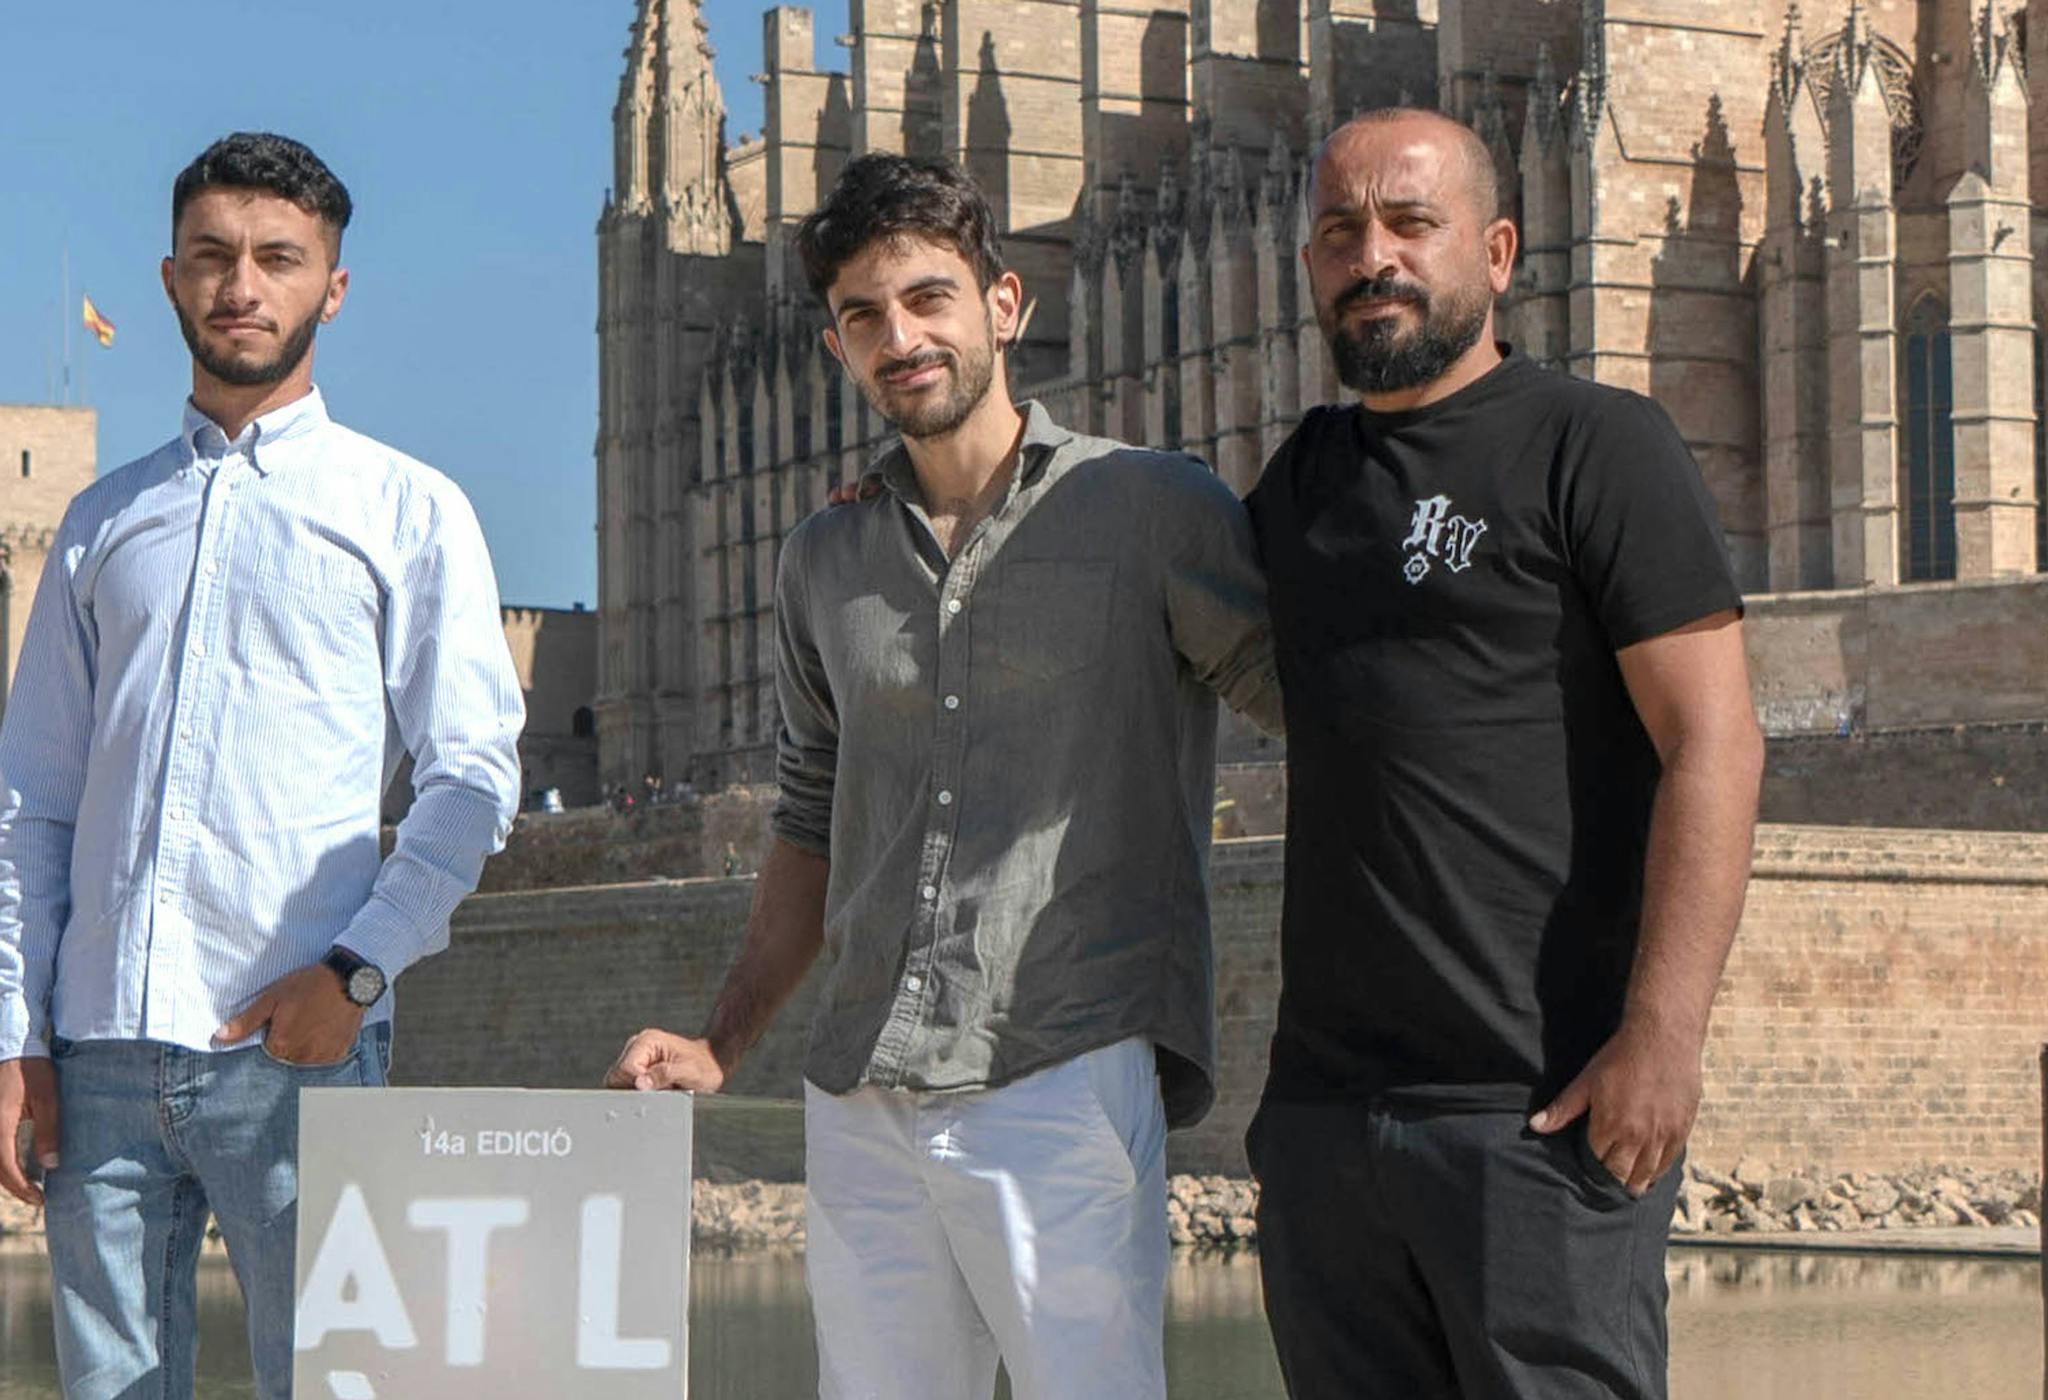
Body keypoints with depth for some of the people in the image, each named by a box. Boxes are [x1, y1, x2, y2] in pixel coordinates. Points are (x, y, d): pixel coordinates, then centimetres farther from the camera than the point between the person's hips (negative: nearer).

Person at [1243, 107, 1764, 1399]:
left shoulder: (1596, 444, -2)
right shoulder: (1310, 472, 18)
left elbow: (1714, 742, -10)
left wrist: (1664, 1032, -19)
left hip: (1543, 1108, -6)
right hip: (1322, 1102, 7)